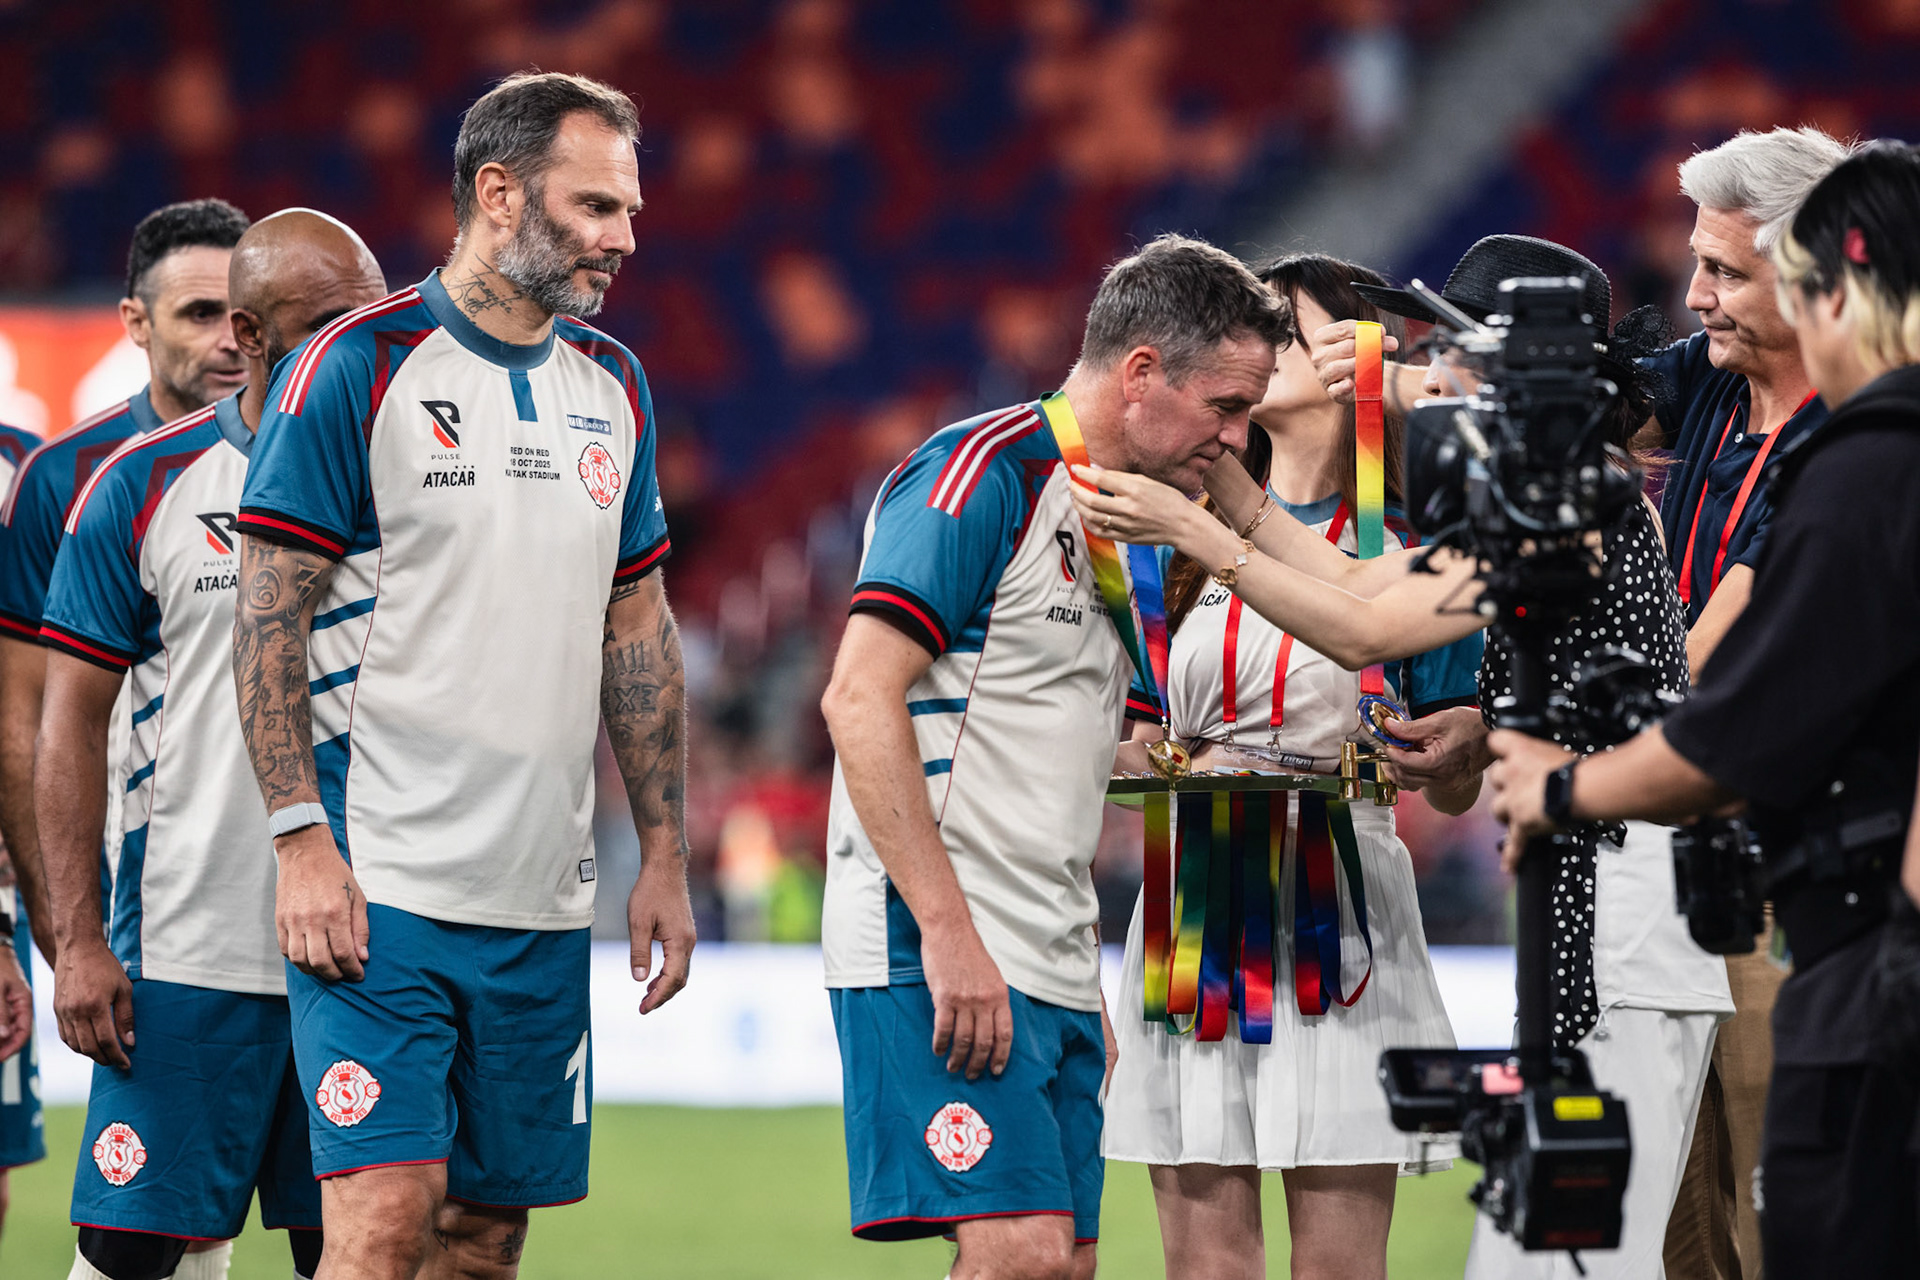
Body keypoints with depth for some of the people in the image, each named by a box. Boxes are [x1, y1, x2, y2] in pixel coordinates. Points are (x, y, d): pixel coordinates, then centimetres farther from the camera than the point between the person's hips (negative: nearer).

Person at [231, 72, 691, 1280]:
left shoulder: (614, 387, 13)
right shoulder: (357, 367, -6)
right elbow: (271, 616, -8)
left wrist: (665, 853, 14)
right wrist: (302, 840, -16)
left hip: (545, 902, 6)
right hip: (383, 887, -6)